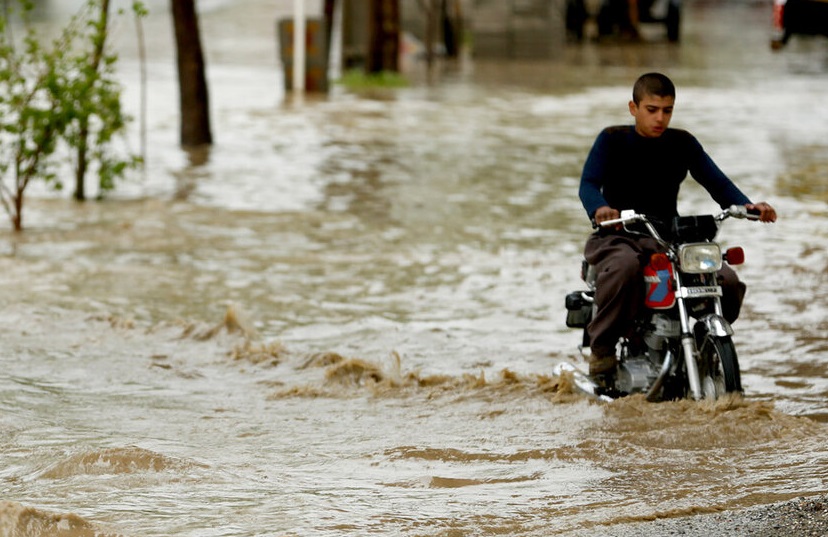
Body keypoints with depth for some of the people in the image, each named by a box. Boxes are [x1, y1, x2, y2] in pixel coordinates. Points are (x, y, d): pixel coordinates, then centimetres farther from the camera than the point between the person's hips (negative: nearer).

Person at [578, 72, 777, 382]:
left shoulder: (682, 143, 9)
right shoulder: (612, 140, -1)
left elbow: (714, 180, 0)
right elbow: (589, 183, -14)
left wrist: (746, 205, -20)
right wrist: (599, 209, -38)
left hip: (670, 239, 3)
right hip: (618, 238, -3)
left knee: (727, 281, -19)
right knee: (625, 266, -41)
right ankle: (602, 348, -25)